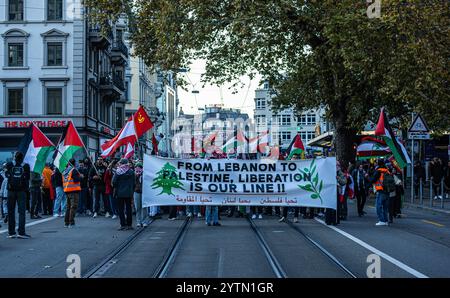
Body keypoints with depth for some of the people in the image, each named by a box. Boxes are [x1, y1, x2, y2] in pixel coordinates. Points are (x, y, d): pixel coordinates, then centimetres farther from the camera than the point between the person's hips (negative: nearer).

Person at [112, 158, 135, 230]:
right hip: (129, 193, 3)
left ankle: (123, 225, 0)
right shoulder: (131, 171, 0)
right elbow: (134, 183, 5)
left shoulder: (118, 171, -9)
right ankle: (129, 224, 10)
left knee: (121, 209, 3)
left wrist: (116, 189, 10)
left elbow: (114, 182, -7)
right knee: (129, 208, 8)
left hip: (120, 193, -3)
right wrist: (132, 191, 14)